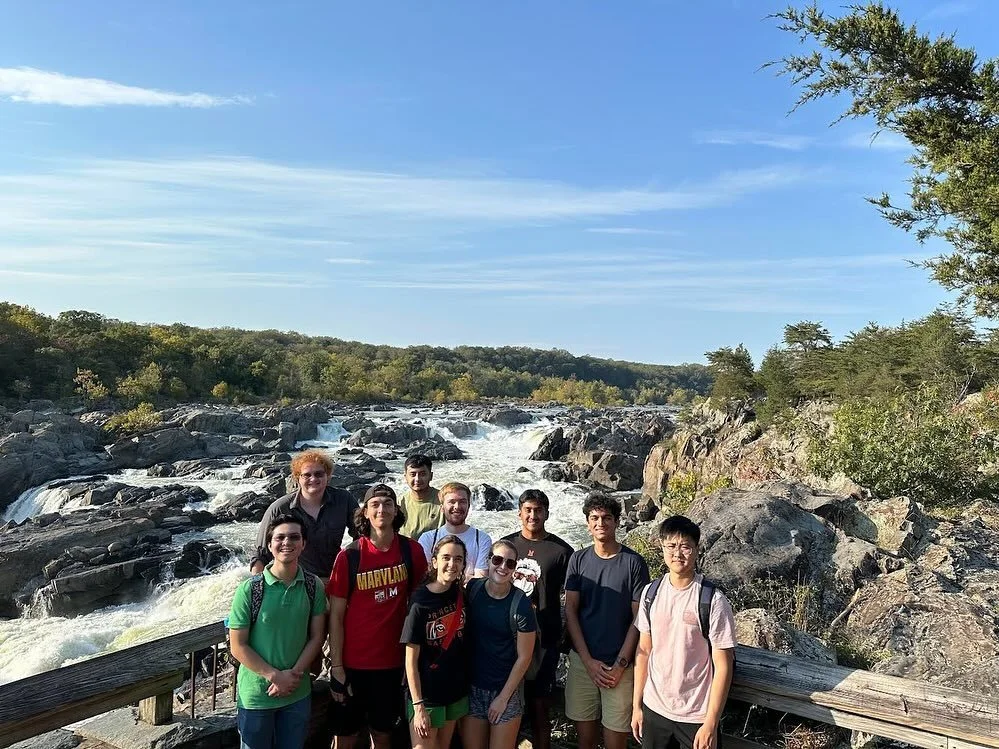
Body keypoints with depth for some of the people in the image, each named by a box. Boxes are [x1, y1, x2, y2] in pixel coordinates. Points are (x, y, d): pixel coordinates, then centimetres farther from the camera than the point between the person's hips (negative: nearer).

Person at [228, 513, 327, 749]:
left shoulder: (313, 586, -6)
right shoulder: (249, 589, -14)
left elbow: (316, 636, -1)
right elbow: (238, 646, -10)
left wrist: (294, 674, -12)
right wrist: (276, 676, -14)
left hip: (298, 693, 2)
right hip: (256, 694, -2)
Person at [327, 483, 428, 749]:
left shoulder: (412, 550, -5)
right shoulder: (349, 557, -12)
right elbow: (336, 616, -7)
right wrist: (336, 667, -9)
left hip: (393, 661, 2)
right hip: (352, 664, -2)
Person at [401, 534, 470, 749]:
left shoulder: (462, 594, -5)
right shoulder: (420, 603, -19)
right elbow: (411, 661, -16)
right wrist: (418, 706, -18)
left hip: (456, 691, 6)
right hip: (426, 695, -5)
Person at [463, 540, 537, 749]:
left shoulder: (521, 604, -14)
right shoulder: (472, 589, -6)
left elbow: (524, 657, -8)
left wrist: (503, 697, -6)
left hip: (506, 688, -2)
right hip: (472, 686, 3)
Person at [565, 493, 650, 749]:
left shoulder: (634, 562, -6)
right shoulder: (578, 559, 1)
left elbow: (638, 618, -4)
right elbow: (570, 610, 1)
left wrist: (620, 665, -9)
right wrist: (588, 661, -6)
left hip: (620, 664, -2)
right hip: (582, 661, 2)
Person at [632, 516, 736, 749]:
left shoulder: (713, 600, -15)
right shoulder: (651, 593, -2)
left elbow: (723, 666, -12)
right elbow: (644, 651, 5)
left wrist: (711, 723, -12)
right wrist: (636, 705, 7)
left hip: (696, 714, -4)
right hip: (654, 708, 4)